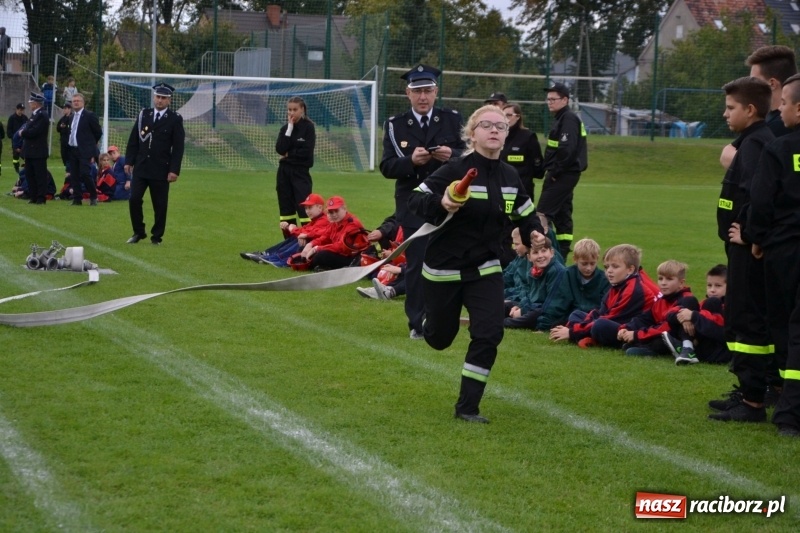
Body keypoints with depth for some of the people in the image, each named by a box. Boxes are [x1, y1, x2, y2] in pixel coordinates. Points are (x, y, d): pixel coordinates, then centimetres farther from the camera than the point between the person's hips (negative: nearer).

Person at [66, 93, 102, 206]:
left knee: (85, 174, -14)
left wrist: (90, 144, 5)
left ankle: (93, 197, 2)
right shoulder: (71, 116, 14)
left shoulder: (90, 116, -6)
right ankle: (77, 199, 10)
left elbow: (98, 132, -2)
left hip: (85, 151, -7)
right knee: (74, 176, 4)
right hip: (72, 150, 7)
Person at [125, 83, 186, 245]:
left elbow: (178, 147, -4)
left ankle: (157, 236, 14)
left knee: (160, 205, 2)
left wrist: (174, 170, -11)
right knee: (134, 200, -3)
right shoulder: (143, 114, 8)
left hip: (161, 170, -3)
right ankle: (138, 232, 13)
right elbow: (133, 140, 11)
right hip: (141, 167, 3)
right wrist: (129, 161, 4)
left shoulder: (175, 119, -1)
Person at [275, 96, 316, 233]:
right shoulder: (285, 128, 9)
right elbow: (280, 149, -7)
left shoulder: (308, 127, -4)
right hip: (284, 171, 5)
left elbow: (307, 151, -13)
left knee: (304, 208, -12)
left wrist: (289, 154, -5)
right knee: (286, 207, 6)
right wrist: (289, 129, -8)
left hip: (300, 171, -5)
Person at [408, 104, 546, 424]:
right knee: (440, 338, 11)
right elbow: (415, 200, -19)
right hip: (445, 268, -4)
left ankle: (467, 407, 1)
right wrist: (440, 205, -39)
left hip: (485, 269, 4)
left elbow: (524, 212, 17)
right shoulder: (456, 171, -18)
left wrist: (533, 231, -4)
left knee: (489, 335, -10)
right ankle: (429, 321, 51)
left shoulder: (510, 177, 0)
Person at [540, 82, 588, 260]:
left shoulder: (568, 120, -13)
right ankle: (562, 253, 17)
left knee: (543, 213, -12)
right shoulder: (561, 119, 19)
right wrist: (552, 170, 12)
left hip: (562, 176, -11)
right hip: (565, 175, 11)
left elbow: (567, 149, -24)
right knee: (562, 215, 12)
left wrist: (555, 172, -18)